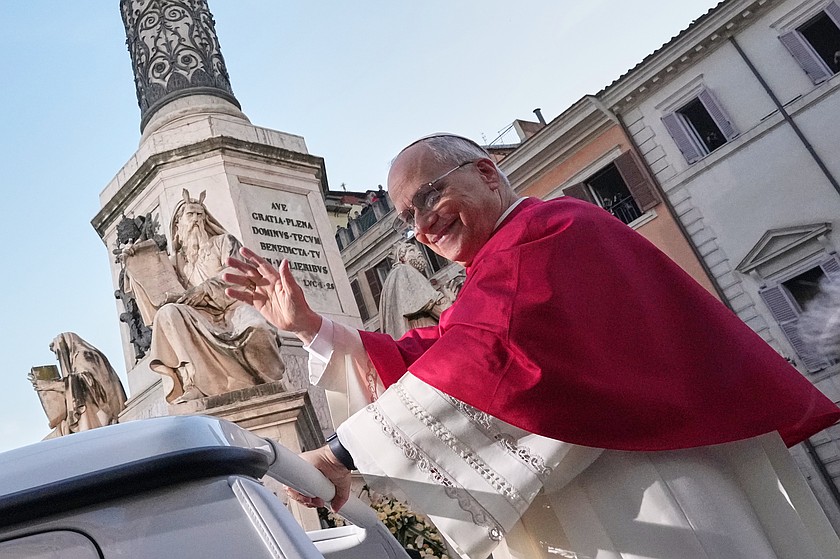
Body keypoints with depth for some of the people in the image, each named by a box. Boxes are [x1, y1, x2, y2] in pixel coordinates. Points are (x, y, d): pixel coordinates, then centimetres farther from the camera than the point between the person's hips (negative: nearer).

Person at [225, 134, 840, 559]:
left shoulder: (547, 228, -12)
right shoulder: (490, 284, 18)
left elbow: (483, 366, -25)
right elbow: (410, 365, 12)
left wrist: (345, 452, -25)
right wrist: (307, 325, 3)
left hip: (662, 499, -9)